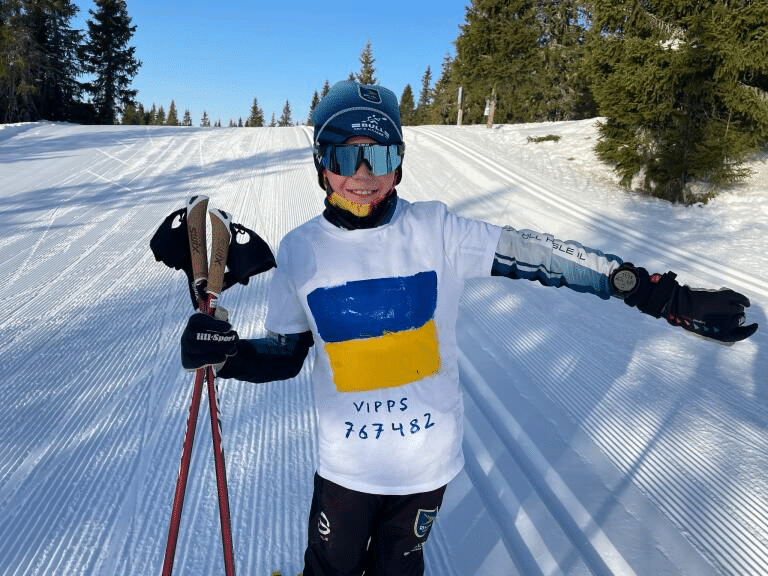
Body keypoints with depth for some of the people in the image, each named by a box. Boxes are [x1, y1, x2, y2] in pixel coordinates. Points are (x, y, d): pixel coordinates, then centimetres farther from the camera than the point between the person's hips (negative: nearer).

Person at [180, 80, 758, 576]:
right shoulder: (301, 249, -8)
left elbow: (539, 255, -16)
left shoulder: (436, 230, -14)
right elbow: (285, 354, -1)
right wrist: (226, 352, -21)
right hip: (345, 462, 1)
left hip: (427, 458, 0)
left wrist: (662, 295, -20)